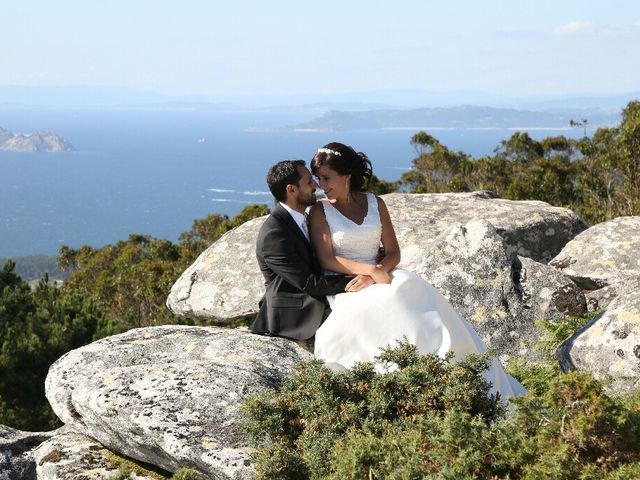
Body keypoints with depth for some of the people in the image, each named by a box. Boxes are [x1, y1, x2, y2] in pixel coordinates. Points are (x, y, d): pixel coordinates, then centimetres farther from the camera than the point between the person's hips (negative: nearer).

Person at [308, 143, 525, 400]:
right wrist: (371, 270, -20)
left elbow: (393, 252, 8)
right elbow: (326, 260, -9)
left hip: (381, 275, 4)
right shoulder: (320, 211, 2)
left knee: (420, 296, -24)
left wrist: (378, 271, -14)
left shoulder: (375, 203, 11)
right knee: (393, 302, -32)